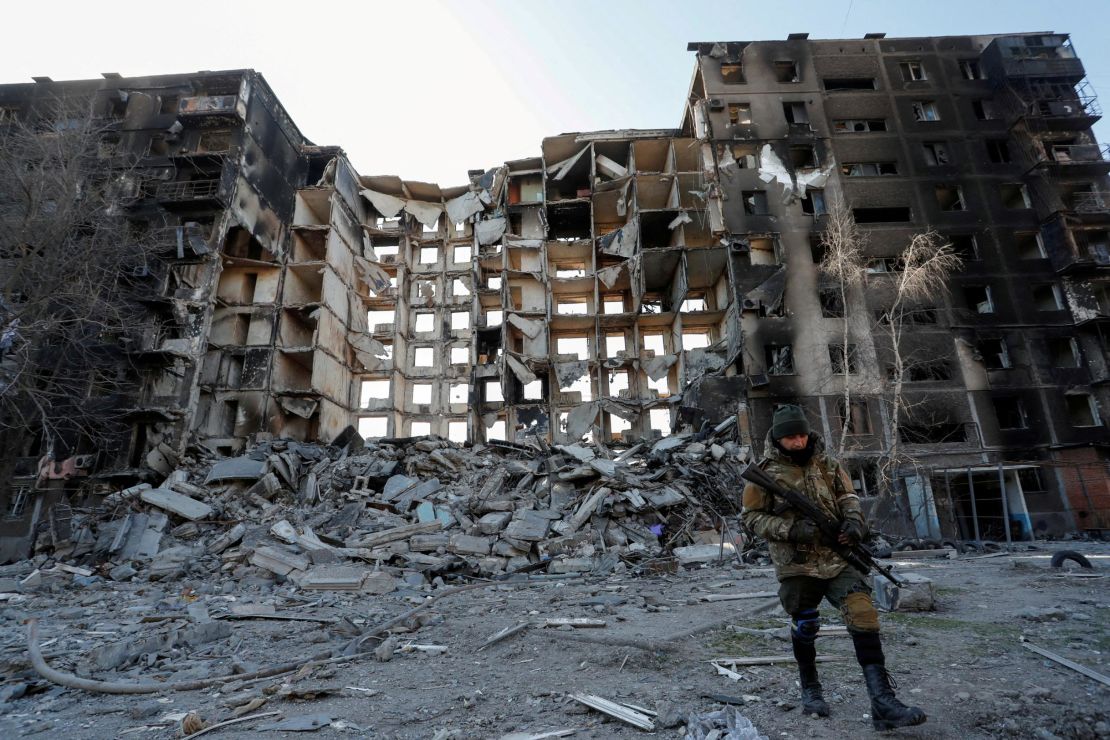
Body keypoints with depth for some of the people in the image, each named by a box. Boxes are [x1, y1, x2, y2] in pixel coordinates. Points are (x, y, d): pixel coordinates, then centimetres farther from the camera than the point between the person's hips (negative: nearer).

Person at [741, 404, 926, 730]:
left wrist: (853, 519, -11)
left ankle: (883, 703, -7)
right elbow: (752, 517, -7)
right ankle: (810, 688, 36)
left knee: (864, 614, -13)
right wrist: (790, 529, -20)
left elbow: (847, 494, 11)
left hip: (837, 559, 3)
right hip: (797, 565, -3)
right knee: (805, 628, 12)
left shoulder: (825, 462, 4)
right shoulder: (766, 472, -9)